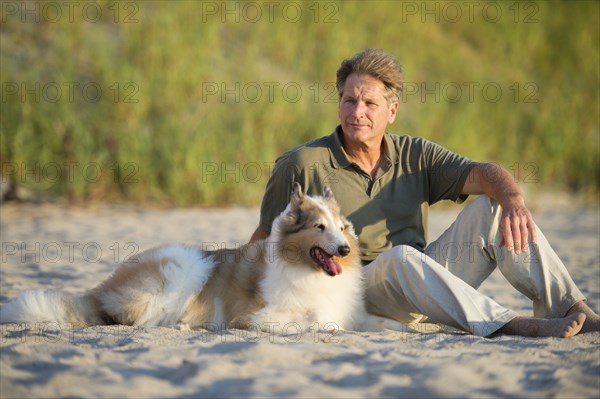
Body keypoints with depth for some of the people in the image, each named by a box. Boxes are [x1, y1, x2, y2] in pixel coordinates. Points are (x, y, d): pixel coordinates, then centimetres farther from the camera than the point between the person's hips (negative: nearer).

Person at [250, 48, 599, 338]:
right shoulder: (301, 165, -1)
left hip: (427, 280, 4)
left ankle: (571, 309, -20)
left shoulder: (415, 156, 8)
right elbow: (266, 236, 6)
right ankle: (509, 325, -43)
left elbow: (482, 174, -7)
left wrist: (514, 200, -28)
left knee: (493, 208, -12)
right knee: (402, 257, -38)